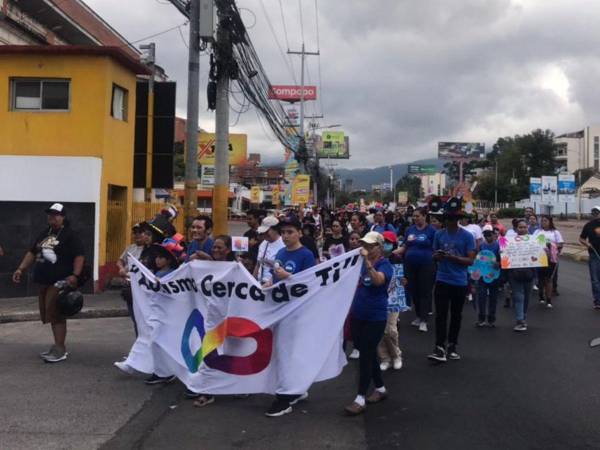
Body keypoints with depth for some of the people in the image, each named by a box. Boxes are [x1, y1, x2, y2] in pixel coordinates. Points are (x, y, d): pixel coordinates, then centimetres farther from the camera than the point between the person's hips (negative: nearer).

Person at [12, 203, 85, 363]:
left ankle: (60, 350, -4)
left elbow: (79, 256, -13)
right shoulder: (44, 234, 18)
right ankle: (59, 346, 22)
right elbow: (32, 253, 23)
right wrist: (21, 269, 12)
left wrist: (75, 275, -25)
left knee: (55, 315, -9)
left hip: (60, 282, -8)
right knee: (49, 315, 11)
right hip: (44, 281, 8)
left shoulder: (70, 235, -5)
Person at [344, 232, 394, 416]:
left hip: (375, 318, -7)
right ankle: (380, 389, 31)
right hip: (358, 315, 7)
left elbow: (378, 280, -35)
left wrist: (367, 261, -42)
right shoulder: (362, 263, 5)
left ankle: (360, 399, -1)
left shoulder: (385, 265, -12)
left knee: (366, 355, -6)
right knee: (368, 353, 15)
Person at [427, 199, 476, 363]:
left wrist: (453, 257, -23)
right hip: (442, 280, 1)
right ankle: (440, 348, -6)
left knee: (456, 315, 11)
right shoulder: (439, 234, 4)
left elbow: (470, 260, -9)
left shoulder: (467, 236, -6)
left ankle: (452, 346, 23)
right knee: (441, 314, -5)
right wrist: (437, 256, -11)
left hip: (460, 282, -1)